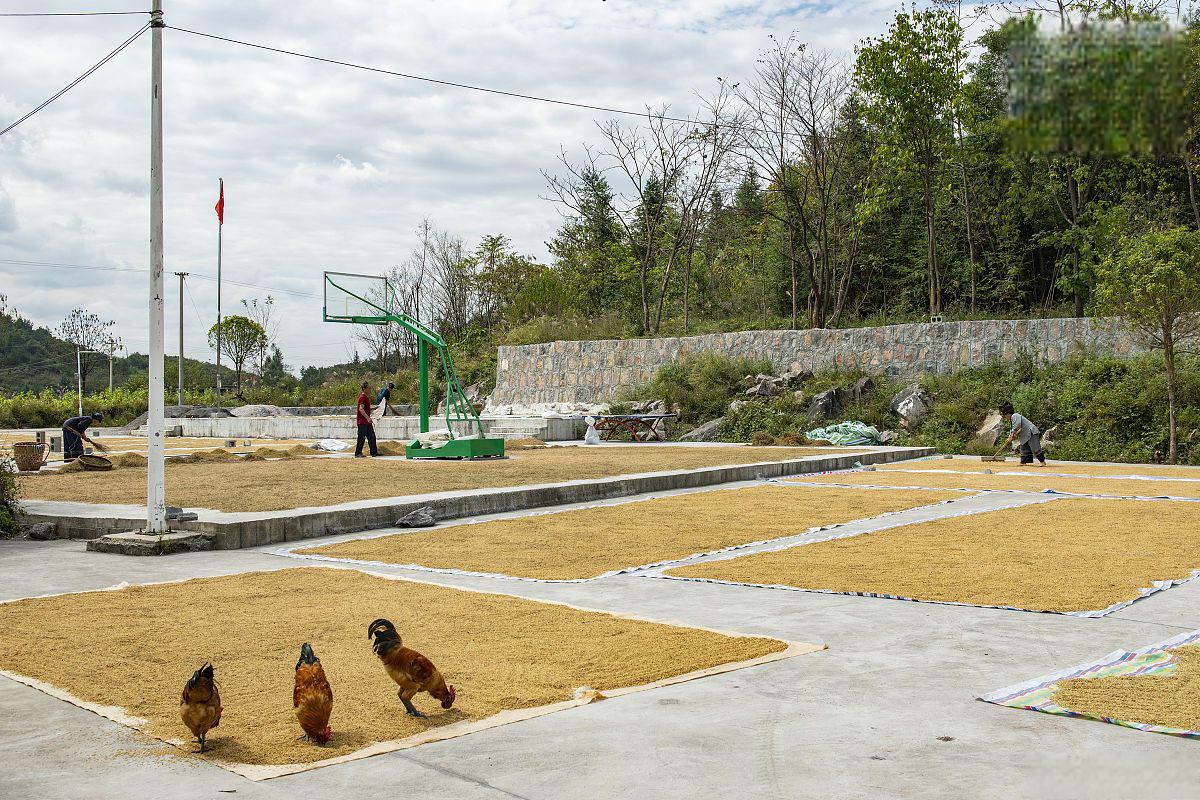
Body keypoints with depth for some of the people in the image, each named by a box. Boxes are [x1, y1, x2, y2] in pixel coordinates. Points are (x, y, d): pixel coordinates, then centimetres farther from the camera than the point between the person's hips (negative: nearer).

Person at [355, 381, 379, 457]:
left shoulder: (367, 397, 15)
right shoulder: (362, 397, -16)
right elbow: (361, 409, -26)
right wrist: (368, 418, -34)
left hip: (367, 422, 10)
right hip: (362, 421, -10)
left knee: (372, 437, 12)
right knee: (362, 438, -5)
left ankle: (374, 452, 18)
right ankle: (358, 453, 2)